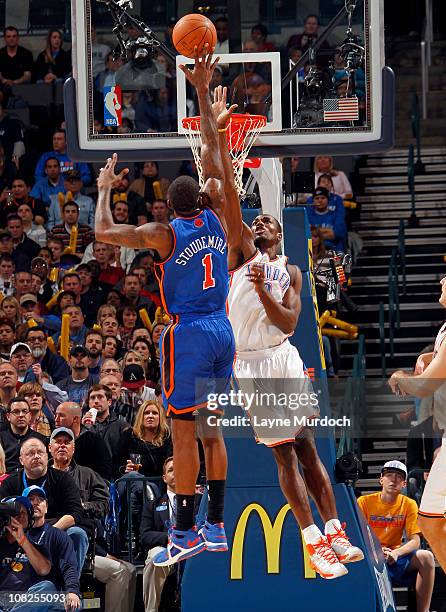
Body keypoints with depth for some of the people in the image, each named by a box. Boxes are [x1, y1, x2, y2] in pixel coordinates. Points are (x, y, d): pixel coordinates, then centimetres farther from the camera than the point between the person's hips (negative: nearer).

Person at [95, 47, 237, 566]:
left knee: (184, 429, -4)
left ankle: (186, 532, -6)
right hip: (222, 331, 6)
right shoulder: (216, 220, 5)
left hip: (188, 334, -6)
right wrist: (202, 91, 14)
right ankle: (216, 525, 10)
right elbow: (212, 151, 11)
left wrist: (105, 188, 5)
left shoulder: (166, 233, -8)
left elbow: (104, 232, -11)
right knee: (211, 428, 11)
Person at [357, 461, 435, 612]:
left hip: (394, 557, 2)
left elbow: (415, 541, -5)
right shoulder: (364, 502, -1)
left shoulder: (409, 504, 3)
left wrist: (396, 553, -27)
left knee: (426, 557, -26)